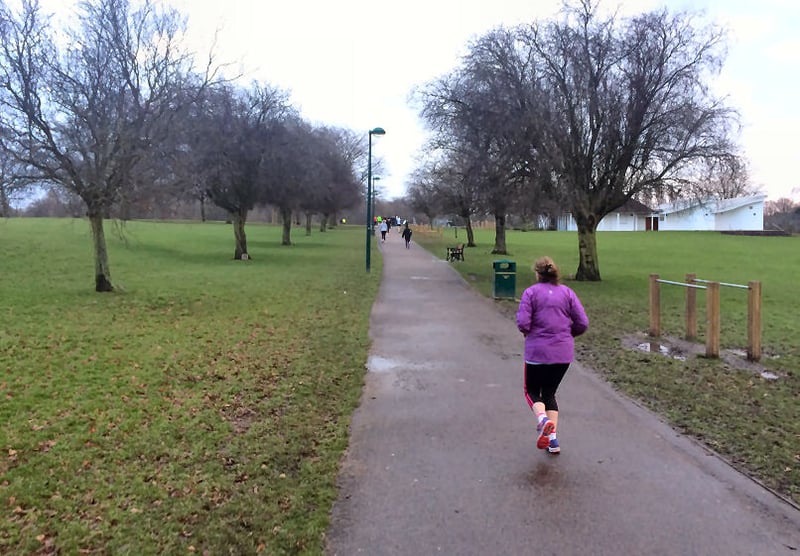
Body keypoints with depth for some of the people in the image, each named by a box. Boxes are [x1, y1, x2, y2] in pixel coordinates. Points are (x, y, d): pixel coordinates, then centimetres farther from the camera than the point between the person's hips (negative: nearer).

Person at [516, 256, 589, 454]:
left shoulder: (531, 292, -5)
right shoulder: (567, 292, 4)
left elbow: (522, 323, -14)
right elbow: (583, 323, 0)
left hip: (537, 351, -4)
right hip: (564, 353, 4)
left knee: (532, 391, 14)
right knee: (549, 392, 18)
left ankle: (542, 418, -16)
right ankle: (553, 438, 11)